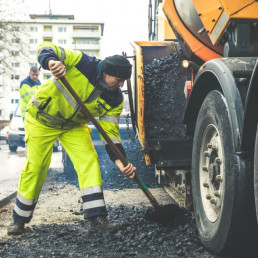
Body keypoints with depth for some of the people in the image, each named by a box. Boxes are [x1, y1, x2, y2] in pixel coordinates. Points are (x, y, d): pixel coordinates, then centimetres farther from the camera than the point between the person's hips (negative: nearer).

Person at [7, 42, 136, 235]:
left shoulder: (115, 99, -15)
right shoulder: (82, 63, -28)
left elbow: (110, 133, -14)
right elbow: (45, 49, -26)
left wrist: (120, 161, -28)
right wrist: (51, 62, -50)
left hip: (74, 125, 4)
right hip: (42, 118, -4)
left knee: (89, 160, -14)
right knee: (35, 168, -2)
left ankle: (95, 217, -9)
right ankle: (19, 219, 17)